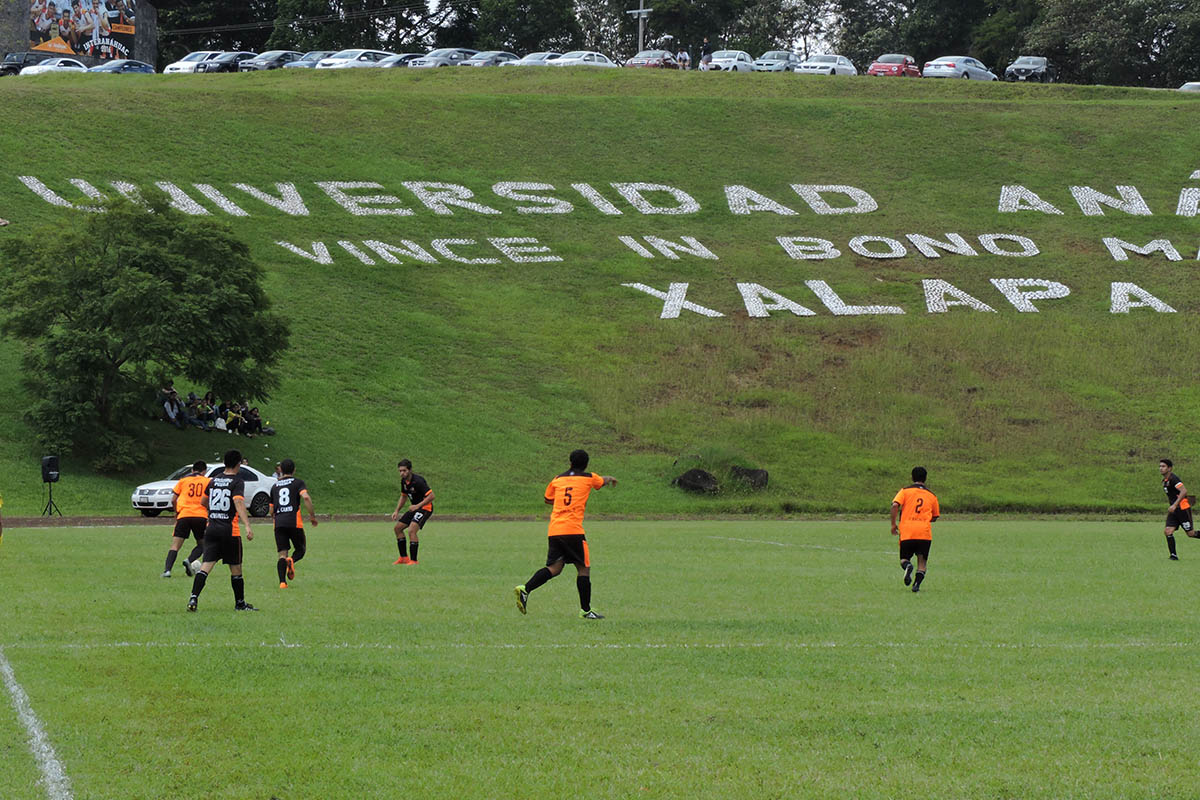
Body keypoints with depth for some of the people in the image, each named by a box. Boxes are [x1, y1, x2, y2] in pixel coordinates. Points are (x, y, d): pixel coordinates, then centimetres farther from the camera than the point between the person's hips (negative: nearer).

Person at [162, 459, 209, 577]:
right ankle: (189, 560, -11)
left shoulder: (183, 480, 13)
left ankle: (167, 569, -18)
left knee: (175, 546, 0)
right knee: (202, 545, 16)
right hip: (200, 516, 0)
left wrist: (176, 512, 25)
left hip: (184, 515, 0)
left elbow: (173, 500, 10)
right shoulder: (207, 481, 10)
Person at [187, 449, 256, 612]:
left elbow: (204, 501, 24)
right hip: (230, 530, -5)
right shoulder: (237, 482, -8)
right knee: (235, 568, 9)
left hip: (211, 529, 5)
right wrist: (247, 526, -30)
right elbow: (239, 504, -22)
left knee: (206, 565, -3)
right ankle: (240, 603, 19)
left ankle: (193, 598, -20)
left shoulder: (214, 480, 11)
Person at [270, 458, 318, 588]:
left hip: (278, 523, 3)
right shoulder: (297, 482, 6)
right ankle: (292, 560, -22)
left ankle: (282, 582, -18)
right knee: (301, 549, 12)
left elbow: (271, 510, 21)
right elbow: (306, 497, -13)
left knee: (282, 554, 1)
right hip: (294, 522, -3)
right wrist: (312, 515, -5)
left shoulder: (275, 486, 19)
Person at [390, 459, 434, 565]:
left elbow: (431, 496, -26)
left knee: (412, 530, -25)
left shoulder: (418, 481, -24)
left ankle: (413, 560, -19)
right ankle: (404, 557, 21)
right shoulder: (404, 481, 3)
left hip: (425, 508, -10)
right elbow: (403, 496, 20)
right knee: (398, 527, 11)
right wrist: (397, 511, 11)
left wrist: (418, 505, -30)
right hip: (414, 508, 10)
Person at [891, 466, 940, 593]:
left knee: (904, 558, 12)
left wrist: (893, 524, 0)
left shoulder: (905, 491, 7)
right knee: (922, 562, 7)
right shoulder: (932, 496, 14)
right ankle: (917, 583, -15)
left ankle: (907, 566, -22)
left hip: (906, 531, -1)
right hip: (925, 532, 1)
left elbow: (895, 505, -8)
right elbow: (935, 517, 20)